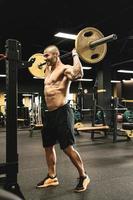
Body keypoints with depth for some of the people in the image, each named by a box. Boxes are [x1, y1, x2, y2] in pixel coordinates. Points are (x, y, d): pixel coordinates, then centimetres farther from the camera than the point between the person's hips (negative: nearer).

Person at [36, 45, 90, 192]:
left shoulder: (65, 69, -11)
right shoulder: (49, 70, 17)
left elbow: (78, 74, -34)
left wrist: (75, 55, -23)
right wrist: (46, 65, 36)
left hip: (62, 113, -9)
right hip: (50, 114, 10)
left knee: (68, 148, -5)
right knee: (48, 147, 14)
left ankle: (84, 177, 14)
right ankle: (52, 177, 29)